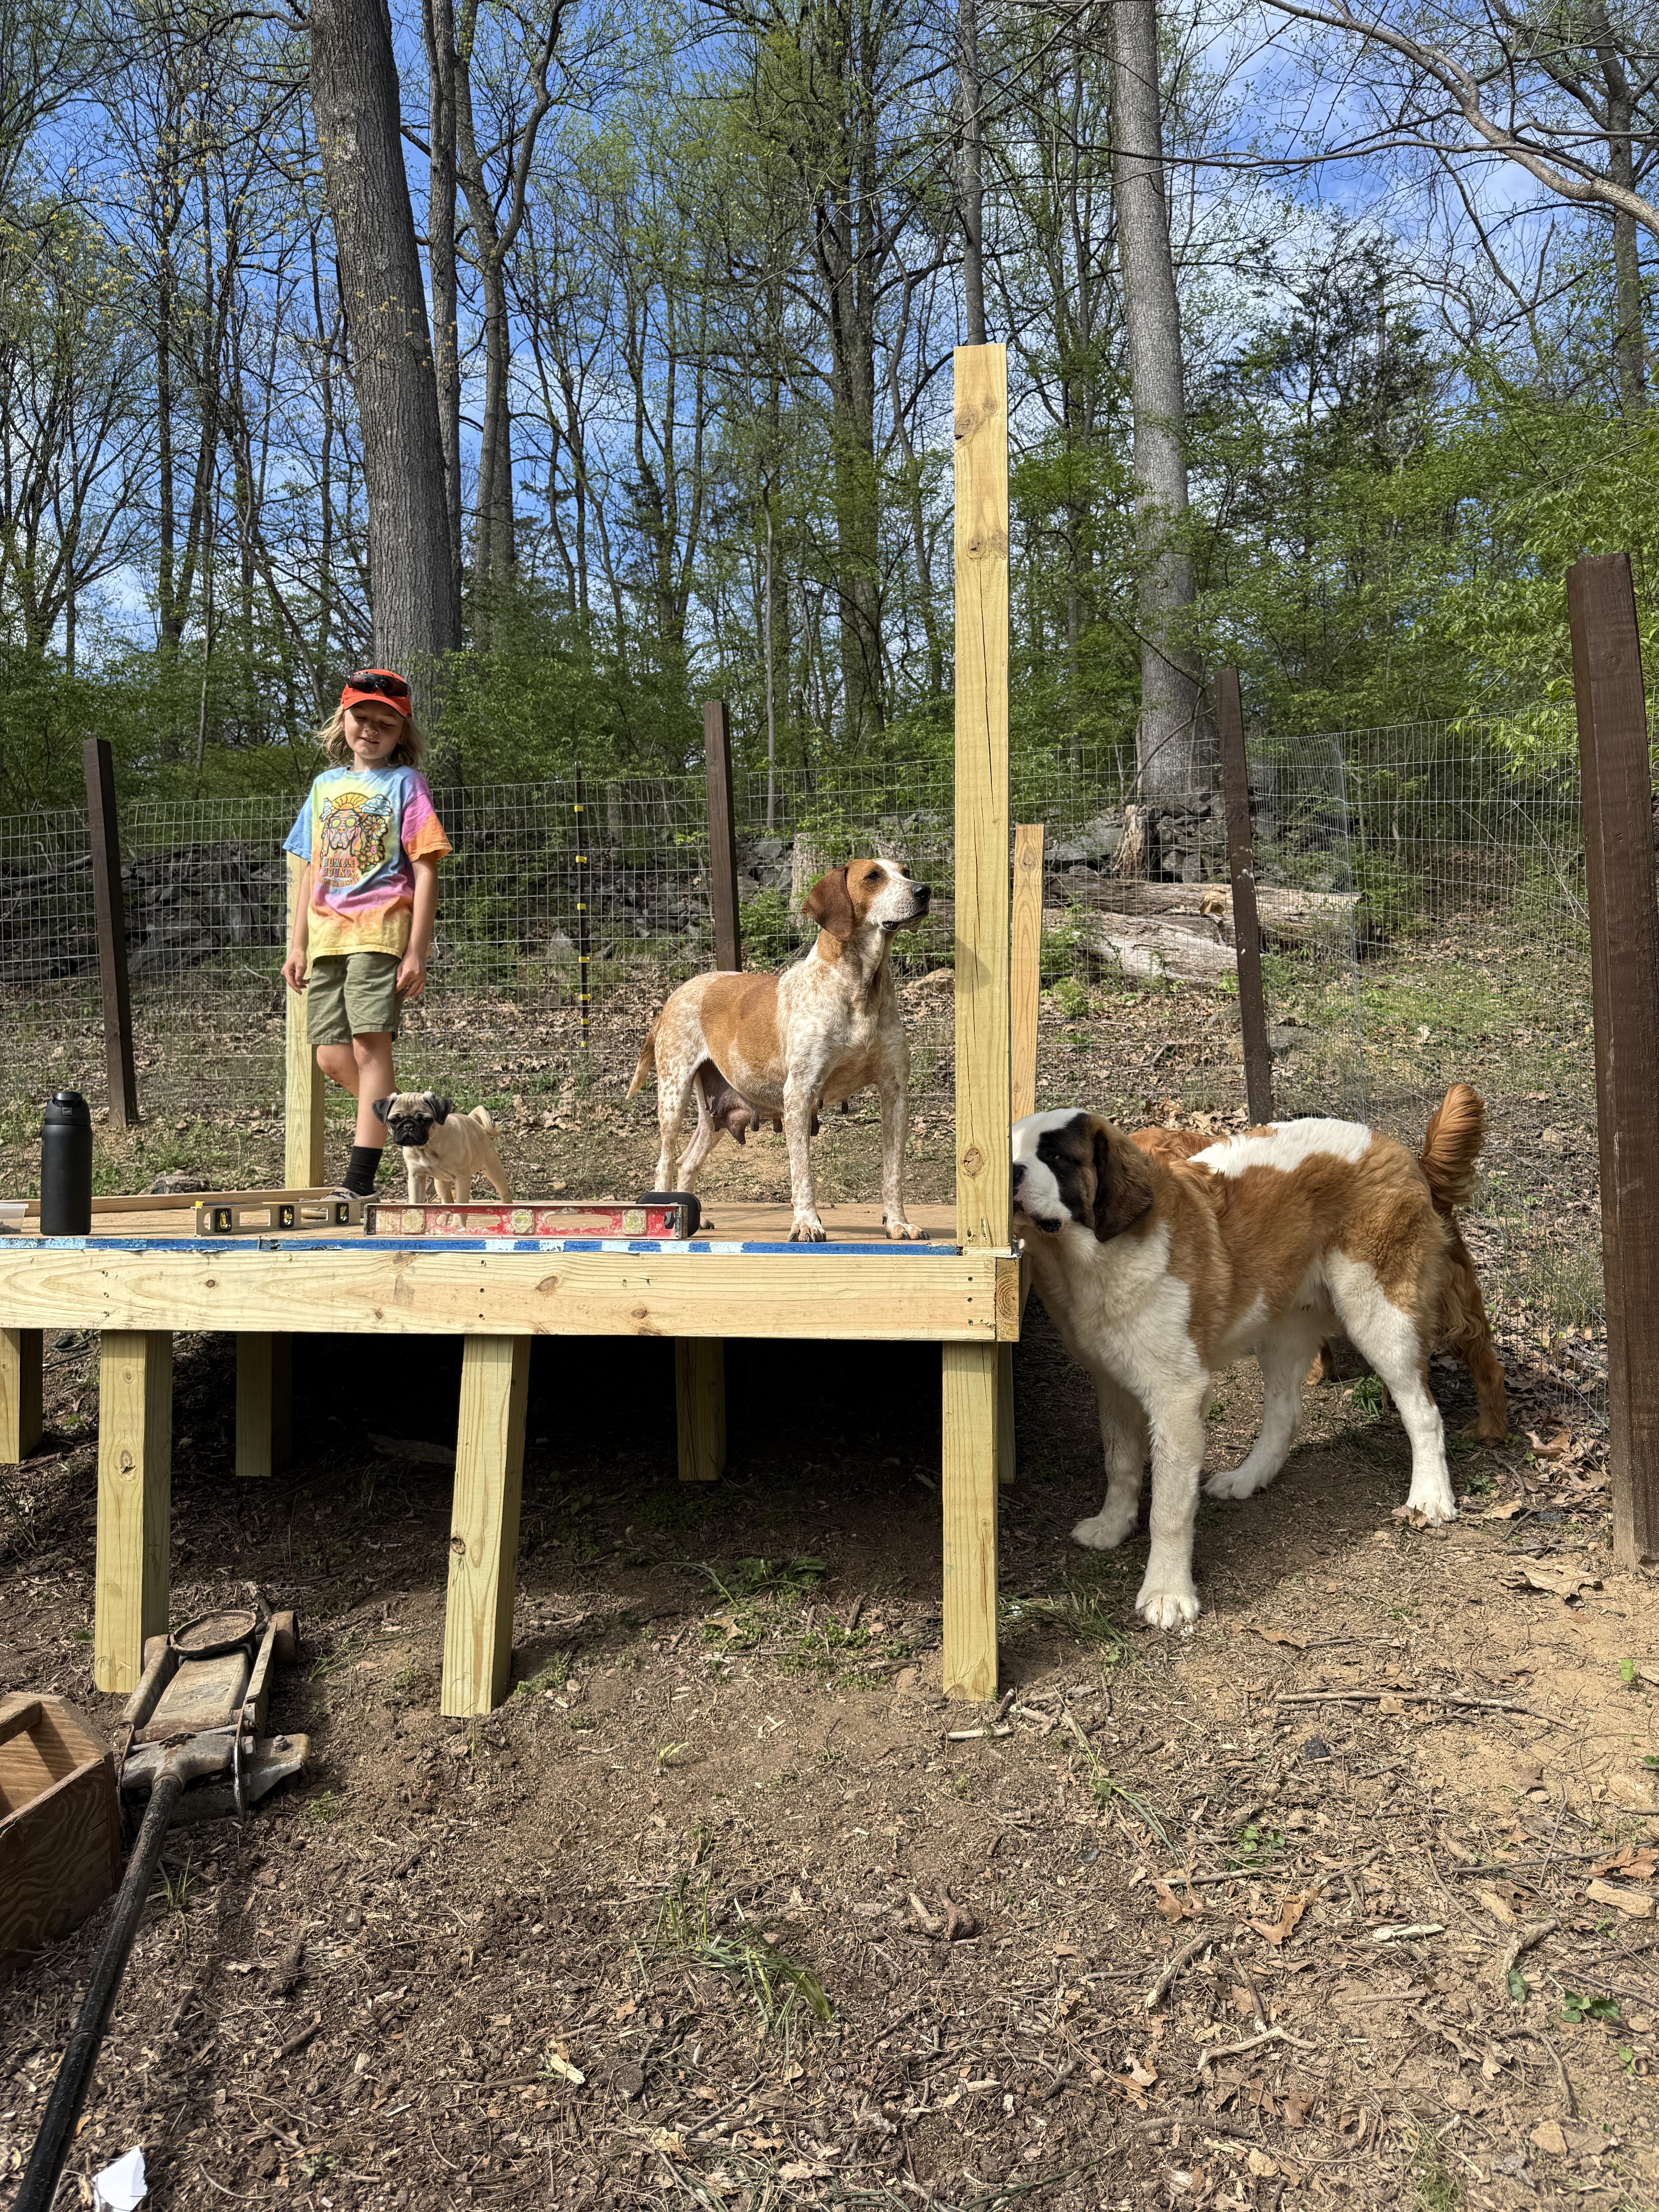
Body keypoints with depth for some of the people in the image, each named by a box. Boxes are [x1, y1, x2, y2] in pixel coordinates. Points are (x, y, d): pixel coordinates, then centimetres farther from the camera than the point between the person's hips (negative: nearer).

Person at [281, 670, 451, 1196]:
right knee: (331, 1056, 2)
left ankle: (360, 1178, -14)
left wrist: (417, 950, -12)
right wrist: (298, 945, 16)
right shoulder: (326, 785, 19)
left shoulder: (405, 782, 2)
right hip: (328, 935, 6)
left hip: (380, 929, -6)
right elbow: (313, 871, 21)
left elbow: (425, 872, -4)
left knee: (369, 1043, -14)